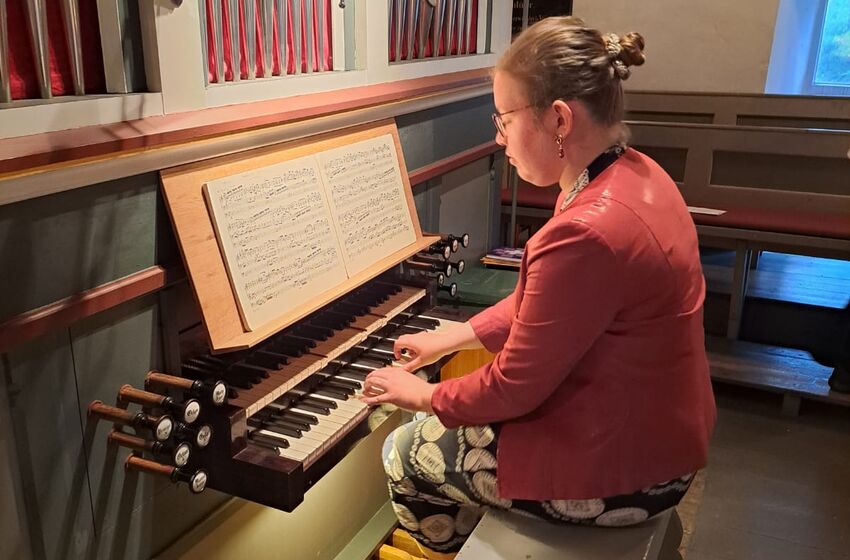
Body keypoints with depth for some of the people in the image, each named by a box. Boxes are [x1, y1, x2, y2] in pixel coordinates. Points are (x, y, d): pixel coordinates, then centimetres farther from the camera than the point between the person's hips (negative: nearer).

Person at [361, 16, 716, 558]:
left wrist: (423, 395, -4)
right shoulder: (636, 174, -1)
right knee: (445, 429, 24)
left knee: (403, 454, 11)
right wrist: (454, 337, 13)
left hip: (618, 473, -8)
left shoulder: (588, 231, -32)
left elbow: (514, 389, -22)